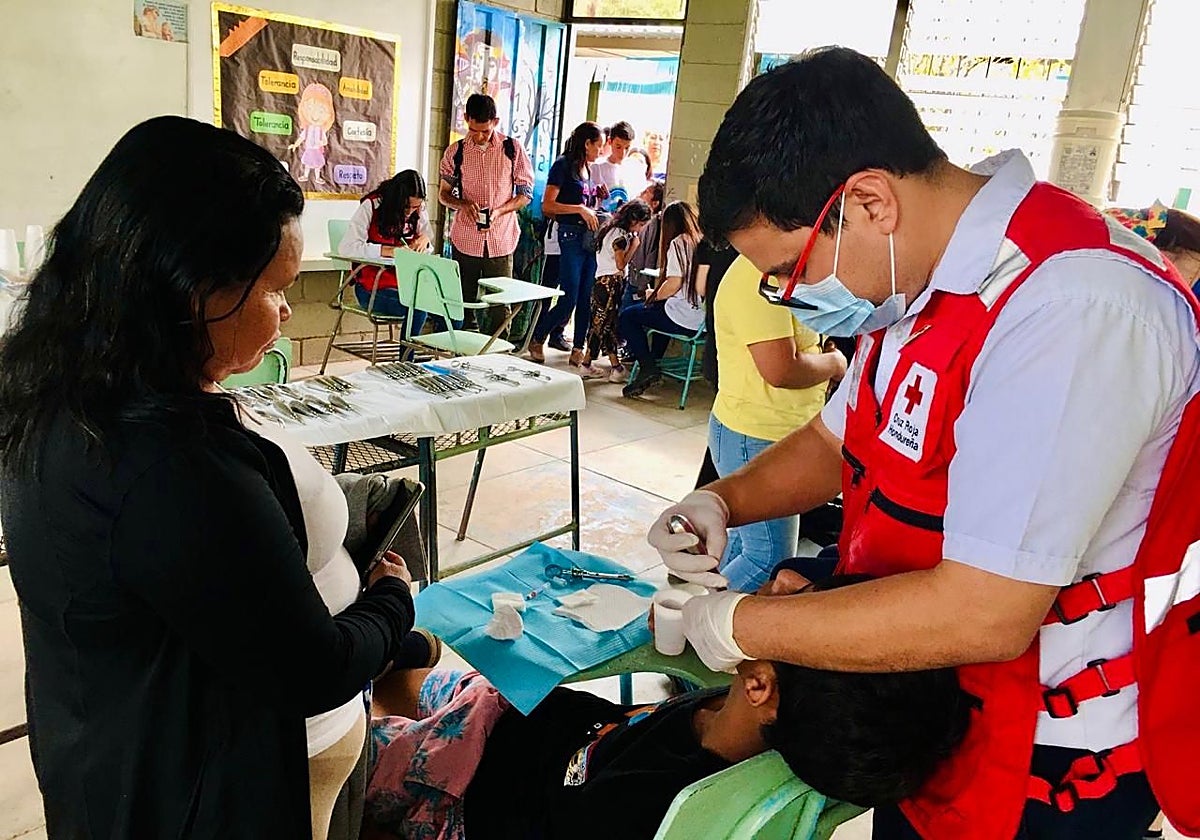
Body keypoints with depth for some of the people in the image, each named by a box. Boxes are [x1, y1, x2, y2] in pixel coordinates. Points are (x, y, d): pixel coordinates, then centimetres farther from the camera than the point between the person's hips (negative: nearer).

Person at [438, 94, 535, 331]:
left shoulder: (513, 149, 1)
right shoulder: (455, 151, 4)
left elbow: (526, 193, 5)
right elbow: (444, 193, 12)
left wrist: (499, 211, -13)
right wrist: (463, 204, -11)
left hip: (501, 240, -1)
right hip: (465, 240, 1)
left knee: (500, 307, -1)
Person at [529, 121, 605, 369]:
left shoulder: (589, 169, 17)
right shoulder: (564, 165, -5)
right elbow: (548, 206, -13)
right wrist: (580, 209, -15)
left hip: (591, 237, 7)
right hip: (572, 237, -7)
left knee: (586, 301, 5)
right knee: (568, 301, -7)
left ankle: (578, 352, 12)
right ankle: (536, 339, 14)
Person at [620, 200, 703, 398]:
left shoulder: (678, 243, -7)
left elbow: (674, 284, -15)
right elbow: (698, 284, 15)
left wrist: (654, 295, 5)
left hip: (685, 319, -8)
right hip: (704, 317, 8)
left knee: (627, 317, 9)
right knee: (662, 308, 36)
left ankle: (648, 368, -2)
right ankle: (655, 359, 39)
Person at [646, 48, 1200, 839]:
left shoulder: (1070, 308, -30)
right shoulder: (921, 278, -1)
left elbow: (981, 615, -32)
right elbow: (836, 441, 12)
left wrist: (739, 626, -21)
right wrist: (723, 501, -6)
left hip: (1045, 769, -7)